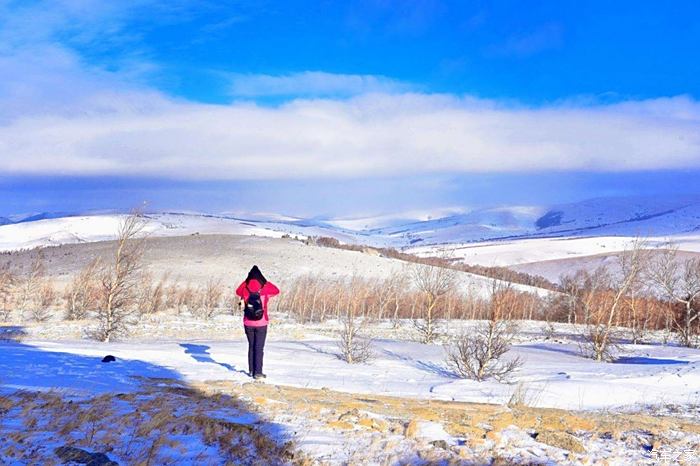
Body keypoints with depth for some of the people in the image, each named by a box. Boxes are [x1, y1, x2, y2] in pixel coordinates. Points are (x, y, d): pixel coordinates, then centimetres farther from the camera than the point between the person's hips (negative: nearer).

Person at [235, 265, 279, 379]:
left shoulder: (245, 290, -7)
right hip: (261, 324, -3)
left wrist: (246, 280, 12)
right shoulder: (265, 290, -12)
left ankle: (251, 370, 21)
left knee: (251, 346, 16)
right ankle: (258, 372, -3)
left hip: (248, 324, 3)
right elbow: (276, 291, 8)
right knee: (259, 348, 0)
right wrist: (266, 281, 9)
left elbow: (238, 291, 18)